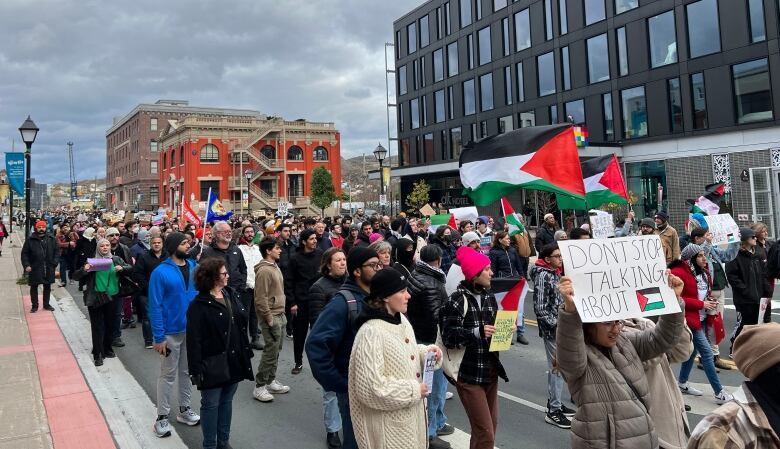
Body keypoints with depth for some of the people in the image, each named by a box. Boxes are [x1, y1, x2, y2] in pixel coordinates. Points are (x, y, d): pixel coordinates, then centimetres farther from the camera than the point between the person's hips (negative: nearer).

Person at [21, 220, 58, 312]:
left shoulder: (51, 239, 4)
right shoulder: (30, 240, -4)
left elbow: (55, 252, 8)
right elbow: (24, 254, -2)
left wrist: (54, 264, -2)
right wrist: (26, 265, -11)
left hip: (48, 268, 2)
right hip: (34, 268, -2)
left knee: (47, 287, 12)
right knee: (34, 287, 7)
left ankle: (46, 304, 25)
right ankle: (34, 305, 19)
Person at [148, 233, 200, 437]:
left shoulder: (195, 267, 0)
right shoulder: (160, 272, -16)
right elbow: (155, 307, -15)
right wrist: (159, 337, -17)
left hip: (193, 330, 5)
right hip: (171, 332, -5)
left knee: (187, 371, 16)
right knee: (168, 375, 6)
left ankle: (184, 409, 32)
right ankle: (162, 416, 20)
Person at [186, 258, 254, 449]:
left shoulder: (232, 295, 7)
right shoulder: (199, 306, -14)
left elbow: (244, 322, 13)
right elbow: (194, 340, -15)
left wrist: (246, 353, 11)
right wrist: (195, 369, -18)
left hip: (234, 361, 7)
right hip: (213, 365, -6)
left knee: (226, 402, 18)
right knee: (211, 404, 8)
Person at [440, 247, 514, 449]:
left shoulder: (489, 297, 8)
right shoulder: (457, 301, -14)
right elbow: (448, 337, -18)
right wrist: (477, 332, -27)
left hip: (490, 370, 7)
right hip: (468, 374, -7)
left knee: (491, 425, 18)